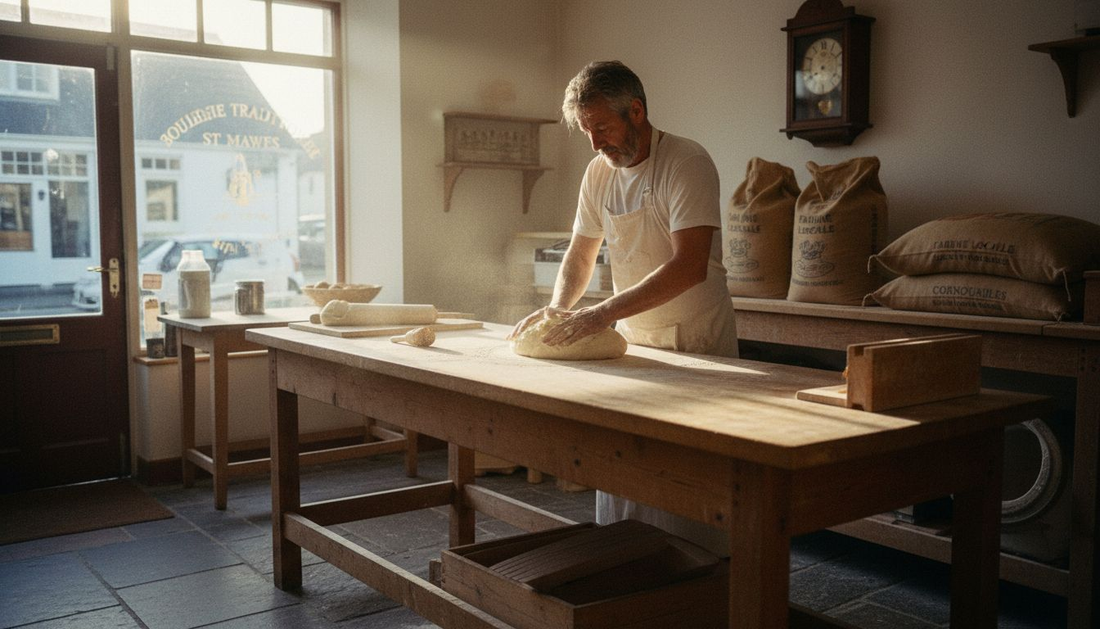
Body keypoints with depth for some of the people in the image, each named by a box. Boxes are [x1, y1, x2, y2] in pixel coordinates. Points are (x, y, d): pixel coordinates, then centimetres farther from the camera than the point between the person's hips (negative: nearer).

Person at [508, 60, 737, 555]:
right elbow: (580, 256, 14)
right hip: (632, 339, 6)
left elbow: (690, 266, -27)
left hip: (696, 342, -6)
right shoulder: (599, 172, 5)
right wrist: (557, 308, -7)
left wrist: (602, 314, -31)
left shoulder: (687, 163, -17)